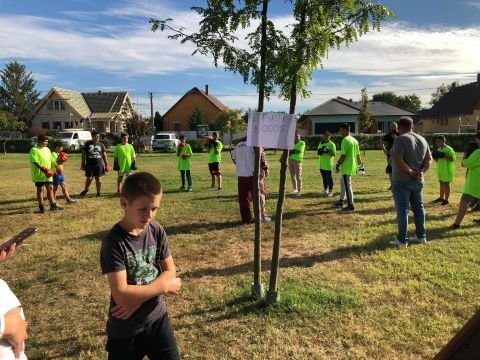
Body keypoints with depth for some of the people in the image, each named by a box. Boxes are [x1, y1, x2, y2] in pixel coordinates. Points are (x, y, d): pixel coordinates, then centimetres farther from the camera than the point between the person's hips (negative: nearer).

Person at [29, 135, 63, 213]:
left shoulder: (47, 149, 14)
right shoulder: (34, 150, -10)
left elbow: (50, 160, 21)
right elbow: (35, 162, -18)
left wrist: (56, 166, 7)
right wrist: (43, 169, -28)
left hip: (48, 174, 7)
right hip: (39, 174, -7)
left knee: (50, 188, 8)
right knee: (40, 189, 3)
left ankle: (53, 205, 15)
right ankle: (41, 207, 11)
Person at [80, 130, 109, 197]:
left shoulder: (101, 144, 8)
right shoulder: (87, 144, 3)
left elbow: (104, 155, 11)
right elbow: (83, 154, 6)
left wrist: (106, 164, 7)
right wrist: (83, 164, 2)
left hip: (99, 164, 1)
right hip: (89, 164, -1)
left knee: (98, 178, 4)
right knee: (89, 178, 5)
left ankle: (99, 192, 14)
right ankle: (86, 190, 29)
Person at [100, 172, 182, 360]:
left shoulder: (157, 231, -6)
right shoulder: (114, 242, -22)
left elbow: (170, 271, -4)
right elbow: (121, 295, -26)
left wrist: (139, 298, -18)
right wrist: (164, 286, -18)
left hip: (157, 318, 4)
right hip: (125, 330, -4)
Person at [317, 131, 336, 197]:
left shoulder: (332, 144, -6)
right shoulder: (320, 143, 14)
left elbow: (334, 154, -11)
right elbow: (318, 151, 20)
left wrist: (328, 151, -25)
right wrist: (319, 151, -3)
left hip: (328, 164, -6)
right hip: (321, 164, 7)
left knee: (329, 177, -4)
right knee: (324, 178, 13)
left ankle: (330, 191, 4)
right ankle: (325, 190, 23)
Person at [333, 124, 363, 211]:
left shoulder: (345, 140, -16)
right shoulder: (354, 140, 11)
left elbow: (343, 155, -20)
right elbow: (358, 154, 14)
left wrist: (338, 164, -12)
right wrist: (360, 164, 21)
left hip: (347, 167, -10)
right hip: (353, 166, 10)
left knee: (347, 186, -3)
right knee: (342, 182, 22)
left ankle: (351, 205, 2)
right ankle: (341, 201, 32)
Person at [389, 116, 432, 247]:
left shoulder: (401, 139, -14)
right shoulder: (422, 140, 9)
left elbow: (398, 161, -23)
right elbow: (429, 159, 8)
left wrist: (411, 172, -15)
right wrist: (421, 172, -5)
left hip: (402, 181, -7)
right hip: (418, 181, 7)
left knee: (402, 210, -1)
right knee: (419, 208, 16)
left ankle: (402, 240, 5)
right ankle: (421, 236, 25)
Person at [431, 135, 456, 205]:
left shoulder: (449, 149, -13)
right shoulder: (439, 149, 13)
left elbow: (453, 158, -20)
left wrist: (443, 155, -25)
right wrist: (435, 156, -1)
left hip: (447, 169, -8)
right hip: (440, 169, 8)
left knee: (446, 184, -4)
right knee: (441, 183, 14)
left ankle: (446, 200, 2)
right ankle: (441, 198, 24)